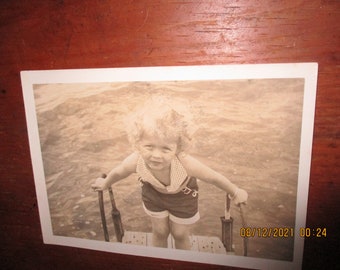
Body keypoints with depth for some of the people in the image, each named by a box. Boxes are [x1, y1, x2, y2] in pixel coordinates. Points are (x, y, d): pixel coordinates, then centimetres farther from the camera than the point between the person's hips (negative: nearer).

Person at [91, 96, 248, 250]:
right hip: (153, 193, 2)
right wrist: (105, 183, 8)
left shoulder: (185, 163, -46)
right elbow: (117, 172, -14)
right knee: (159, 232, 21)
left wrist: (235, 192, -11)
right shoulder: (134, 162, -38)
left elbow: (213, 177, -28)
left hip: (182, 196, -1)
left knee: (180, 234, 18)